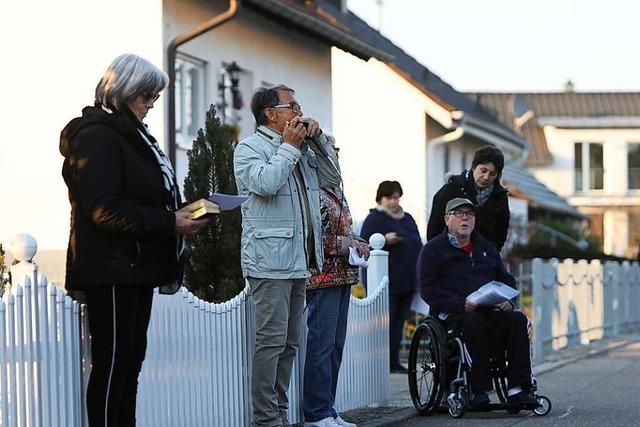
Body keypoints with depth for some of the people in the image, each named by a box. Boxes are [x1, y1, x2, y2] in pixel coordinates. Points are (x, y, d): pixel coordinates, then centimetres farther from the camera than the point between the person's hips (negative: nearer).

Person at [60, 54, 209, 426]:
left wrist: (180, 215, 11)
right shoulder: (97, 136, -12)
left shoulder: (132, 134, 20)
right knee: (112, 363, -8)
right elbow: (104, 209, -21)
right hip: (111, 270, -10)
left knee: (131, 360, 11)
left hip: (136, 269, 10)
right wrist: (169, 223, -22)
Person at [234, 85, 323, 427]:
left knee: (289, 343, 10)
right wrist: (289, 146, -9)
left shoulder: (300, 150, 20)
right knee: (272, 341, -12)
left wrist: (316, 139, 11)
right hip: (270, 261, -8)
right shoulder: (249, 148, -3)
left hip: (298, 262, 8)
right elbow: (265, 183, -20)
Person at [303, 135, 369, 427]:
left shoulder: (334, 192, 18)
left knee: (335, 345, 10)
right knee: (321, 344, -7)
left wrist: (357, 244, 8)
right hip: (323, 278, -10)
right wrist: (347, 244, -15)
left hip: (341, 276, 10)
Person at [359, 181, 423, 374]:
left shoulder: (407, 219, 20)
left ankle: (394, 361, 10)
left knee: (399, 322, 7)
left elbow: (418, 245, 26)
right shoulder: (374, 219, -1)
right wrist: (385, 240, -24)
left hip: (407, 282, 7)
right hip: (387, 282, -6)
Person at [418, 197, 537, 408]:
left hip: (490, 311, 5)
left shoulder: (486, 248, 26)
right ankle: (478, 392, -36)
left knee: (518, 319, -25)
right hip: (452, 314, -5)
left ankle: (517, 390, -32)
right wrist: (461, 304, -19)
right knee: (476, 322, -37)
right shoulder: (433, 250, 8)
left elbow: (506, 279, 26)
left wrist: (508, 301, 2)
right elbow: (429, 289, -4)